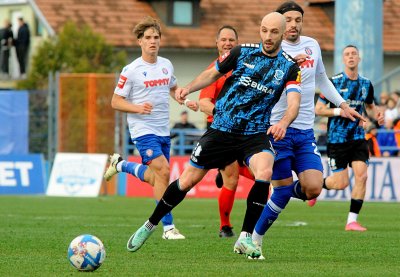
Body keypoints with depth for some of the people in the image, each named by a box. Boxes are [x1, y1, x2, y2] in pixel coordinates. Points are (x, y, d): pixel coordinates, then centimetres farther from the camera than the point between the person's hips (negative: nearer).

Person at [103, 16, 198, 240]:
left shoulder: (166, 65, 8)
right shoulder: (131, 70, -9)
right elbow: (116, 102, -5)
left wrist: (186, 101, 6)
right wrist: (138, 108, -22)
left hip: (164, 131, 7)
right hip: (143, 130, -7)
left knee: (156, 179, 12)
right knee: (163, 171, -20)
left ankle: (121, 165, 38)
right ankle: (168, 227, -14)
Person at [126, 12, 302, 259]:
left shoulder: (290, 67, -3)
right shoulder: (242, 52, 0)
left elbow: (294, 102, -16)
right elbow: (213, 74, 14)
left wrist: (283, 123, -37)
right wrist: (189, 88, -2)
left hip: (256, 134, -1)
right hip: (222, 129, 1)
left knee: (264, 173, -30)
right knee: (188, 179, 2)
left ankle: (245, 238, -18)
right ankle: (150, 225, 23)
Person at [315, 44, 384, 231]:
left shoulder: (366, 84, 7)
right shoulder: (334, 82, -7)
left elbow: (370, 105, 25)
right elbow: (318, 109, -5)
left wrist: (377, 114, 3)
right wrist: (340, 111, -19)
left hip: (358, 137, 4)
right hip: (337, 137, -4)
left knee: (361, 175, -13)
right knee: (341, 183, -5)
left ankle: (352, 221, -6)